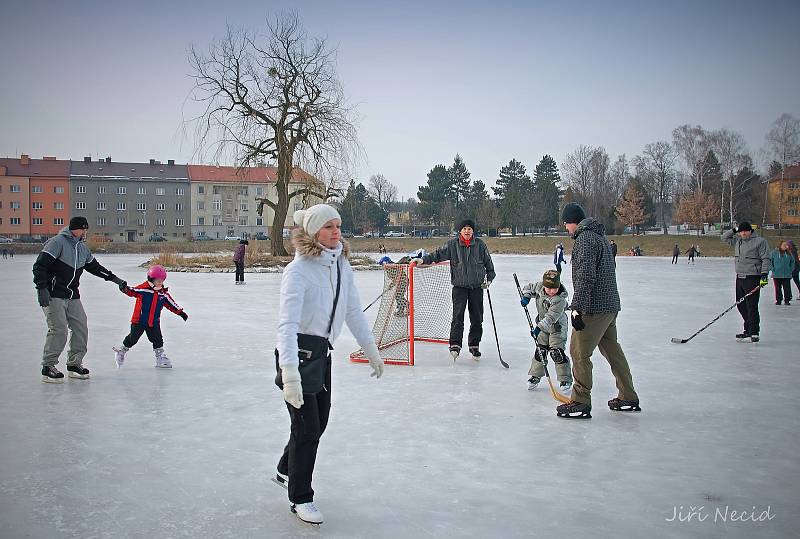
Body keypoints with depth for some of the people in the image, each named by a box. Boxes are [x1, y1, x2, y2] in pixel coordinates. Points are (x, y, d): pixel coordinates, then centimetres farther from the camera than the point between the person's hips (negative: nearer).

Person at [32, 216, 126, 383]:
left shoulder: (83, 248, 13)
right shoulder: (57, 242, -12)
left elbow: (94, 266, 27)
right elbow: (40, 265, -17)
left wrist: (113, 278, 27)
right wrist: (42, 288, -23)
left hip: (73, 296, 8)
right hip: (53, 295, -8)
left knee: (81, 328, 5)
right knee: (58, 330, -13)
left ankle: (74, 364, 18)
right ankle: (48, 368, -2)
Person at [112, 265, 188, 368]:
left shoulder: (164, 293, 3)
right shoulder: (143, 288, -13)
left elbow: (171, 304, 10)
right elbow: (132, 292, -22)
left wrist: (181, 312, 9)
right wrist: (125, 289, -43)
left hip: (154, 322, 4)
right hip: (139, 320, -4)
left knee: (158, 339, 6)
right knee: (132, 338, 5)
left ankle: (160, 357, 20)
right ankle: (121, 352, 27)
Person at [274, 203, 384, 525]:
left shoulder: (341, 266, 3)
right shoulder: (298, 270, -20)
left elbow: (353, 311, 13)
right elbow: (287, 322, -29)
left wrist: (371, 350, 18)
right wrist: (289, 372, -38)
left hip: (322, 353, 8)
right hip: (298, 353, -7)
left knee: (318, 422, 17)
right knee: (307, 427, -2)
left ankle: (286, 471, 44)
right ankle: (300, 499, 17)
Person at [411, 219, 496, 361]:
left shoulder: (480, 244, 3)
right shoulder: (452, 245, -1)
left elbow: (488, 262, 12)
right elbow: (438, 254, -3)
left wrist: (489, 278, 7)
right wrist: (423, 259, -16)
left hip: (477, 286, 2)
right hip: (459, 286, -2)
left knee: (477, 318, 6)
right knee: (458, 316, -14)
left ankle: (474, 345, 19)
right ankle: (455, 345, -17)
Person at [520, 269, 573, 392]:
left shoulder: (560, 299, -30)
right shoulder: (539, 286, -14)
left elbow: (551, 317, -35)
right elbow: (529, 287, 8)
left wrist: (539, 327, -43)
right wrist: (526, 296, -10)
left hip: (557, 327, -5)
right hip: (542, 324, 5)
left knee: (557, 353, -8)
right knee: (540, 350, 8)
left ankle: (565, 380, 4)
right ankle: (535, 375, 22)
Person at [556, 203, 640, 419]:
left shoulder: (585, 238, -13)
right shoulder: (600, 236, 19)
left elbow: (585, 276, -22)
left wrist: (577, 308, -22)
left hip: (594, 307, -10)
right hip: (610, 305, 10)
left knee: (579, 352, -5)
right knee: (612, 350, 17)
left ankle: (580, 403, 0)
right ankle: (629, 399, 24)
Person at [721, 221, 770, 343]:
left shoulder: (760, 241, -6)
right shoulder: (737, 241, 13)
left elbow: (766, 259, -9)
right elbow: (724, 237, 21)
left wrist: (764, 274, -19)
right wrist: (734, 230, 8)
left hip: (753, 278, -7)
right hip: (740, 277, 7)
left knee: (752, 306, -10)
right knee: (741, 305, 11)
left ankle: (754, 334, -7)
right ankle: (748, 330, 23)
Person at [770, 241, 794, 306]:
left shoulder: (789, 253, 8)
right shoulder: (774, 252, -2)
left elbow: (792, 262, 21)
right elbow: (769, 261, 1)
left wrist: (790, 270, 11)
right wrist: (773, 269, -5)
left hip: (787, 275, 2)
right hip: (777, 275, -2)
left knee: (787, 288, 0)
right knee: (778, 288, 5)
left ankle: (787, 300, 8)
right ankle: (778, 300, 13)